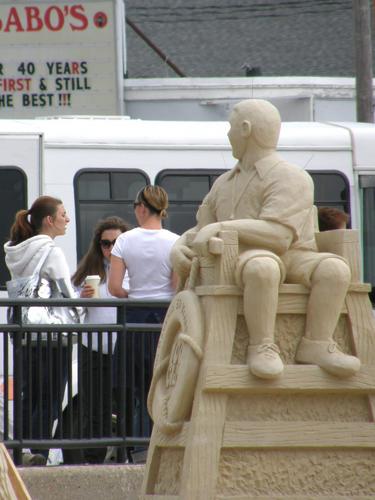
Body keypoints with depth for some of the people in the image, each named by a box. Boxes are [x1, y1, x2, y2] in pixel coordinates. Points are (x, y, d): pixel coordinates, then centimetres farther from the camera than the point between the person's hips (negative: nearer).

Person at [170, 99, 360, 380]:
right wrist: (179, 249, 4)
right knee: (262, 267, -38)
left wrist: (221, 227, -19)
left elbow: (277, 235, -14)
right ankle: (262, 347, -35)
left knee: (334, 268, -34)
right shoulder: (224, 185, 24)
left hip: (294, 261, -1)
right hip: (245, 261, 1)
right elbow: (199, 234, 28)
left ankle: (316, 345, -29)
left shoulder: (291, 179, 1)